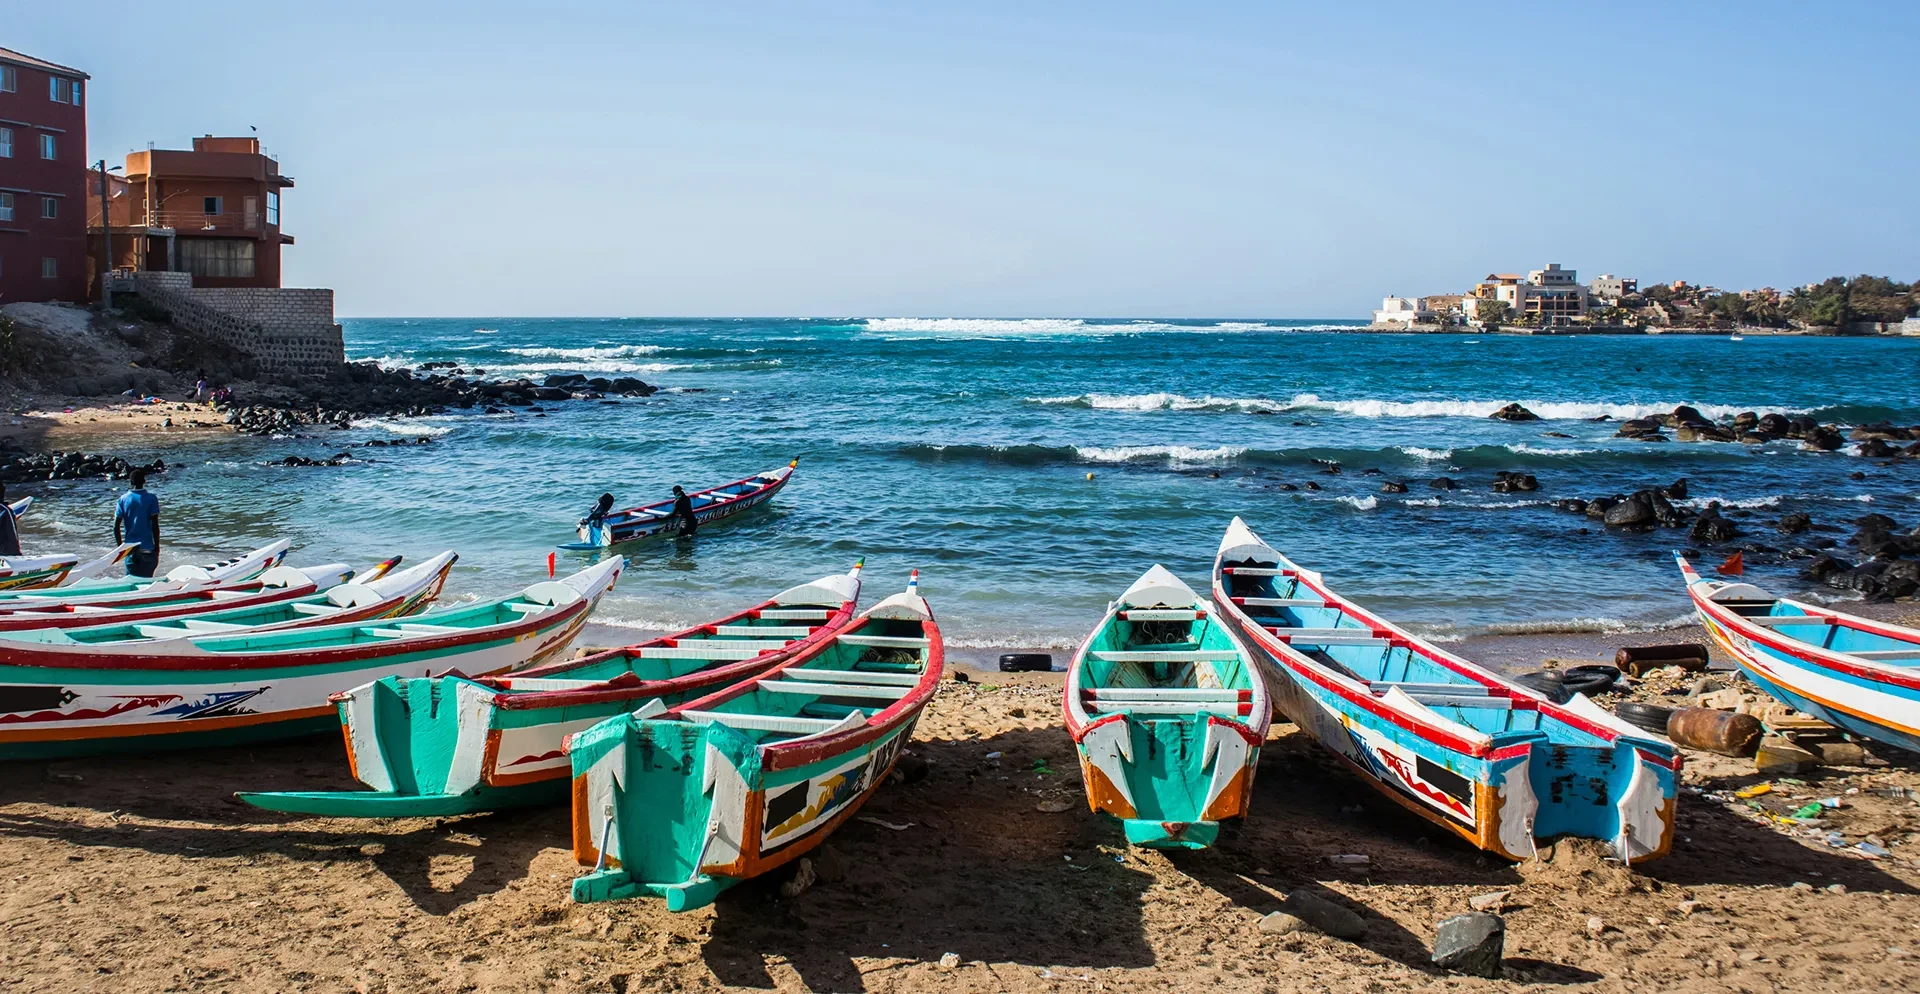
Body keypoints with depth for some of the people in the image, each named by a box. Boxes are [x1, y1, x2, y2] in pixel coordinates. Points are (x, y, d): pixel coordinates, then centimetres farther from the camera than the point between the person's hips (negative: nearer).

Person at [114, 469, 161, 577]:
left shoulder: (123, 499, 1)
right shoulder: (151, 499, -6)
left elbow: (116, 527, 0)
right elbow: (155, 526, -8)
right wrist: (157, 547, 0)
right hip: (147, 548, -2)